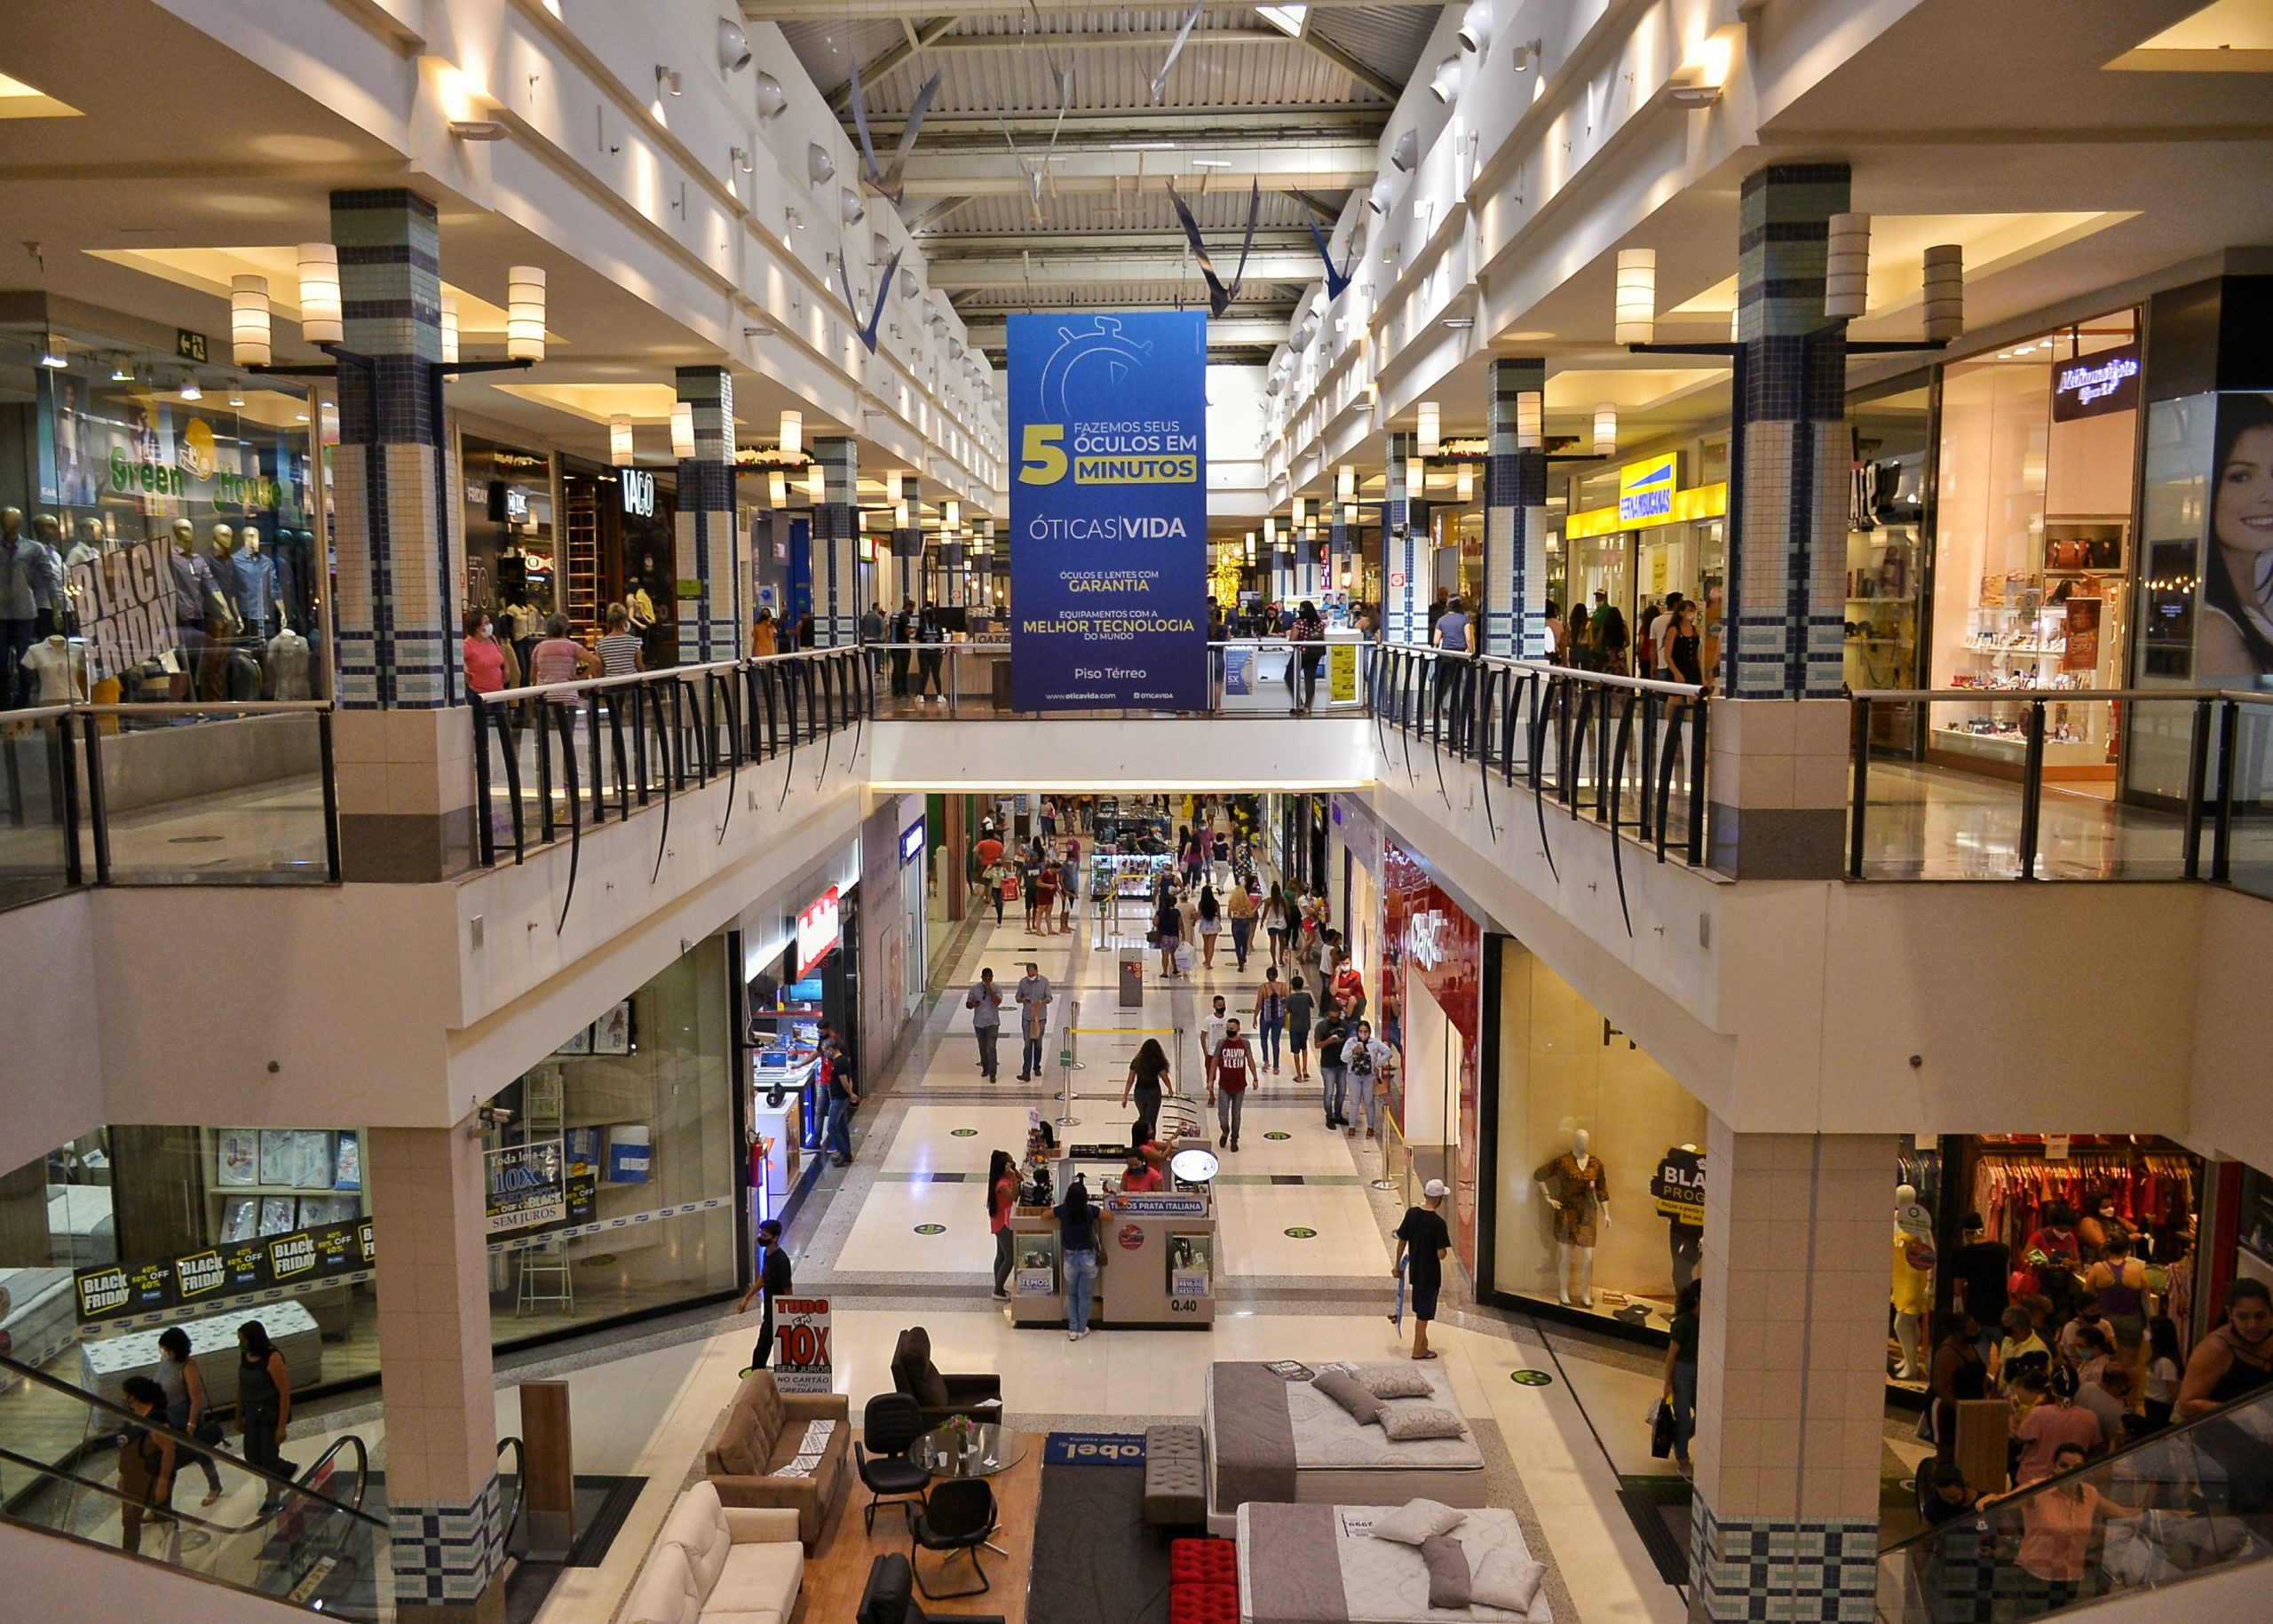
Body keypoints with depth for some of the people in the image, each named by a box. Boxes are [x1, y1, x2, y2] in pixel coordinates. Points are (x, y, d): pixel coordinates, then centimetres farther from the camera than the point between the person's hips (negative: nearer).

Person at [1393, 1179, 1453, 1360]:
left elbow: (1402, 1241, 2)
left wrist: (1397, 1265, 13)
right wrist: (1445, 1251, 1)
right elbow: (1441, 1254, -23)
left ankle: (1422, 1340, 39)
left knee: (1420, 1308, 23)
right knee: (1424, 1312, 7)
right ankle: (1419, 1350, 17)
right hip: (1430, 1273, -6)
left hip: (1415, 1269, 6)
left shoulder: (1411, 1213, -6)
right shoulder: (1438, 1222, -23)